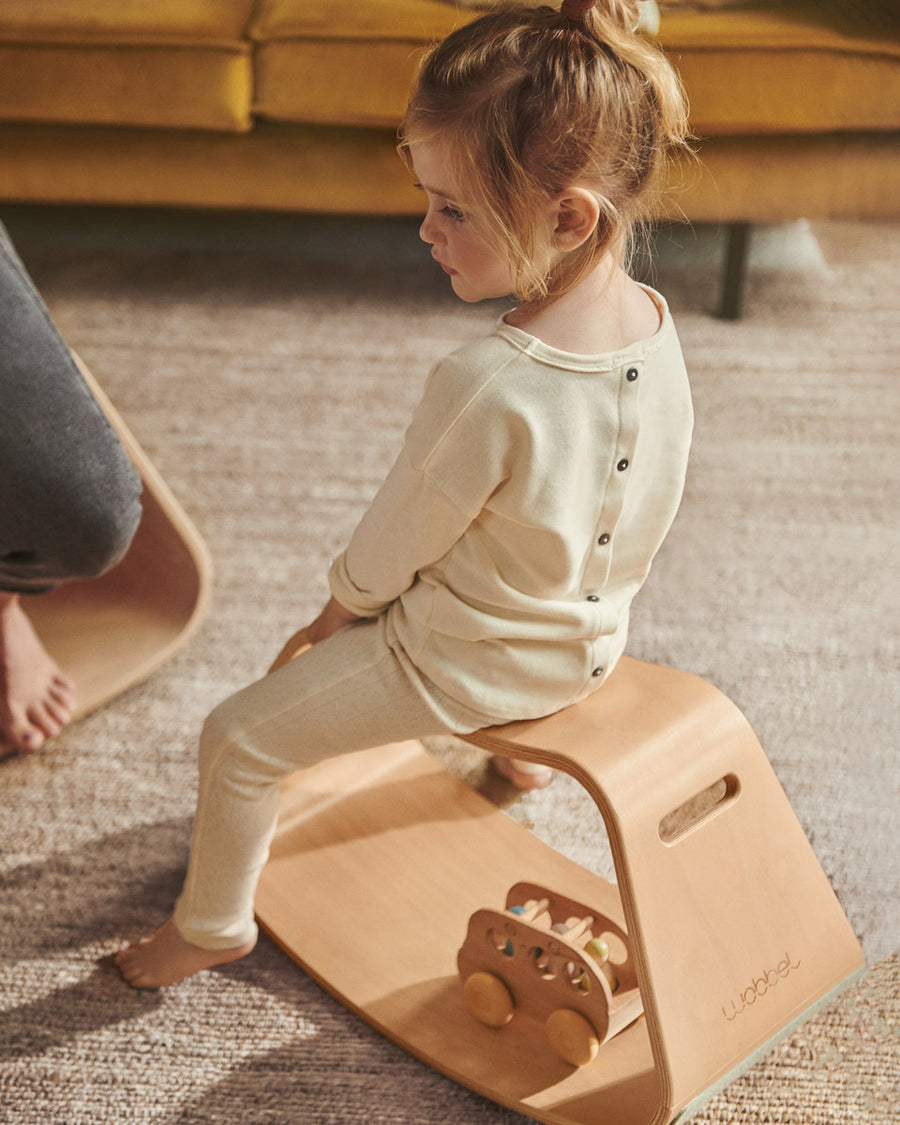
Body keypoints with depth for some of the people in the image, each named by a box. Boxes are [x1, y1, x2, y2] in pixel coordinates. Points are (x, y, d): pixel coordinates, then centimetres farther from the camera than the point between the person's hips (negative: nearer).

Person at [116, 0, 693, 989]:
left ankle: (212, 925, 26)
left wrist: (345, 596, 3)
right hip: (596, 640, 8)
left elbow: (400, 540, -20)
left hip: (463, 663, -8)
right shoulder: (655, 327, -12)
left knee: (236, 740, 6)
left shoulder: (485, 388, -36)